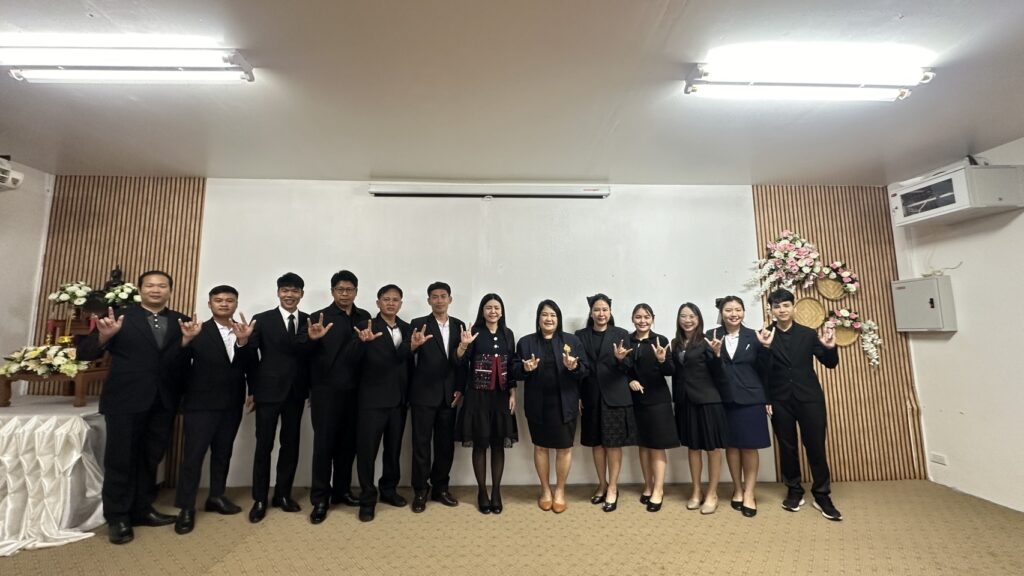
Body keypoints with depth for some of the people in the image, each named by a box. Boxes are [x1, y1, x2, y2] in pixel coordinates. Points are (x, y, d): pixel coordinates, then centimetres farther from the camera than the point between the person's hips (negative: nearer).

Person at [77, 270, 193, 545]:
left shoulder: (181, 321, 4)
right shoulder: (120, 317, -2)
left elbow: (186, 361, -4)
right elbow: (85, 353, -6)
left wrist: (188, 340, -23)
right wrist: (103, 335, -25)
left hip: (163, 401, 3)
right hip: (125, 399, -3)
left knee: (150, 458, 14)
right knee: (120, 459, 7)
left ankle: (142, 510, 28)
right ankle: (117, 518, 21)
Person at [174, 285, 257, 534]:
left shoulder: (245, 332, 2)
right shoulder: (198, 331, -6)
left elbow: (251, 366, -8)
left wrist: (243, 341, -25)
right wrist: (187, 340, -33)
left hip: (232, 404, 4)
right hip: (201, 403, -4)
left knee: (223, 452, 15)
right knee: (193, 453, 2)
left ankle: (216, 497, 30)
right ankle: (186, 508, 14)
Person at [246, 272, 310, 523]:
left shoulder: (310, 321, 2)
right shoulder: (262, 320, -1)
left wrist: (312, 388, 0)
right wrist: (252, 390, -3)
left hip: (296, 392, 2)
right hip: (268, 390, -2)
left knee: (291, 444, 10)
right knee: (264, 445, 6)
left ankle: (283, 494, 25)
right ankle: (260, 499, 21)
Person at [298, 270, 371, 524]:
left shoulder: (364, 317, 8)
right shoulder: (319, 317, -3)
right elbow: (301, 347, -17)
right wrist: (312, 338, -35)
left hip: (354, 391, 4)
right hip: (326, 391, -3)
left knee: (348, 443, 13)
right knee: (324, 443, 3)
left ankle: (342, 490, 29)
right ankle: (320, 499, 16)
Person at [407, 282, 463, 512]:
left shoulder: (459, 325, 6)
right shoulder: (418, 324, -5)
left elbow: (462, 359, 8)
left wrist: (460, 388, 2)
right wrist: (413, 345, -37)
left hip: (449, 394, 4)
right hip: (424, 394, -3)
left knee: (446, 443, 11)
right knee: (421, 443, 5)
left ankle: (440, 488, 27)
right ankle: (420, 491, 20)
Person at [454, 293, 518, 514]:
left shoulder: (508, 334, 6)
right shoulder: (474, 332, -4)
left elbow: (512, 366, 8)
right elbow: (461, 363, -12)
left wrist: (513, 394, 2)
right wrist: (463, 345, -31)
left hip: (501, 396, 3)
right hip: (478, 396, -3)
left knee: (498, 444, 9)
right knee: (480, 444, 6)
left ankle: (496, 491, 22)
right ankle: (482, 491, 21)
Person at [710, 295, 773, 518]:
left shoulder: (754, 336, 0)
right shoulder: (711, 336, -3)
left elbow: (764, 370, 0)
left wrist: (765, 347, -15)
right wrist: (715, 354, -24)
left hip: (750, 398, 0)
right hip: (724, 399, 0)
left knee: (750, 446, 7)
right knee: (731, 445, 11)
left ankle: (749, 493, 22)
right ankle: (738, 489, 28)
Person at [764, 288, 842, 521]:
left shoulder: (808, 334, 3)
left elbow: (830, 364, 2)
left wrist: (830, 348, -18)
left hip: (809, 398, 1)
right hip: (780, 401, 0)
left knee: (816, 447, 6)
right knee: (787, 447, 9)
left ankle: (822, 496, 21)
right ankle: (794, 492, 25)